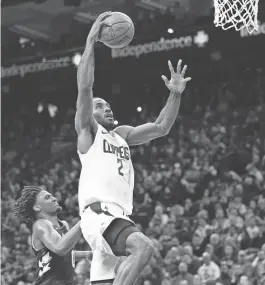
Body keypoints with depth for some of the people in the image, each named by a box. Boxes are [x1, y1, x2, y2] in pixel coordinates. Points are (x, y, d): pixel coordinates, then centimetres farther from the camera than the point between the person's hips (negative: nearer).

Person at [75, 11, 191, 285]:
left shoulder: (121, 134, 27)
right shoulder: (88, 130, 7)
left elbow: (161, 128, 24)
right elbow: (84, 87, -7)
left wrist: (175, 95, 12)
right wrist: (91, 41, -10)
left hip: (119, 217, 8)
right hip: (98, 214, -8)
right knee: (143, 247, -32)